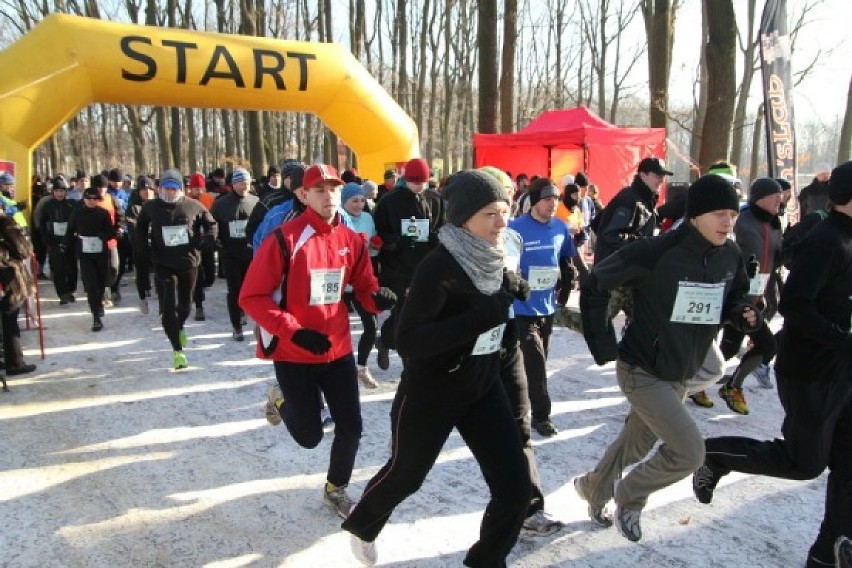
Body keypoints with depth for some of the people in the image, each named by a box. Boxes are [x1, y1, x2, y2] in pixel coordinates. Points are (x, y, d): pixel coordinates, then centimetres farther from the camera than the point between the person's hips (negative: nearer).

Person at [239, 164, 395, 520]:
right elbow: (251, 297, -15)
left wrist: (379, 298, -16)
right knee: (309, 436, 6)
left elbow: (365, 288, 9)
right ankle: (281, 400, 40)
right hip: (294, 353, -4)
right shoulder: (284, 238, -16)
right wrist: (294, 332, -24)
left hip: (338, 349, 4)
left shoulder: (352, 240, 1)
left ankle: (336, 490, 35)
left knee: (351, 428, 7)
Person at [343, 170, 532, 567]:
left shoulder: (494, 259, -4)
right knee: (404, 476, 19)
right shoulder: (439, 266, -26)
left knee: (515, 487, -1)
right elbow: (408, 341, -32)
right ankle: (362, 526, 52)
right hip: (430, 395, -5)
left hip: (483, 389, 6)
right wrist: (483, 316, -36)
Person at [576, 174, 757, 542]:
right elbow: (594, 285, -15)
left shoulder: (730, 256, -3)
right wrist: (603, 347, -15)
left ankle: (594, 488, 48)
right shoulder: (654, 252, -23)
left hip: (682, 374, 7)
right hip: (642, 370, -7)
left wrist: (742, 314, -10)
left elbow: (733, 298, 15)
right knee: (689, 453, -13)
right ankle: (630, 497, 16)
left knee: (636, 444, 20)